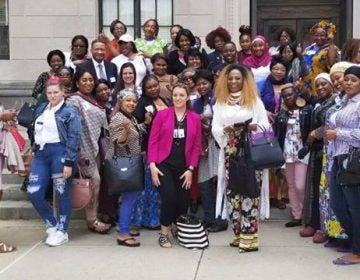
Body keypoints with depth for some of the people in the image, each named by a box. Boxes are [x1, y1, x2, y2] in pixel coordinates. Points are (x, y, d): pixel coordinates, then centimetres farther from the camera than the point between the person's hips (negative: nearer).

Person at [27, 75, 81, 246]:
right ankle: (52, 225, 19)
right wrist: (34, 153, 14)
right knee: (34, 193, 0)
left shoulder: (69, 112, -2)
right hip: (41, 154, 6)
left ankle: (62, 232, 13)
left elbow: (74, 138, -8)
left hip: (60, 153, -6)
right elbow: (34, 132, 21)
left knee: (62, 193, 0)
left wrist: (69, 162, -16)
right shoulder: (41, 109, 17)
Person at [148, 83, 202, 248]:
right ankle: (164, 234, 4)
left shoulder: (195, 118, 4)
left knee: (183, 201, 4)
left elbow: (197, 146, 5)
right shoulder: (162, 115, -2)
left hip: (183, 166, 3)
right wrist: (152, 165, -10)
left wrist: (191, 169, -2)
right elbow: (153, 141, -3)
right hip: (164, 164, -3)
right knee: (169, 198, -14)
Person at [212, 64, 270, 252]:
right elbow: (214, 128, 8)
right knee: (233, 193, 3)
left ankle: (249, 237, -6)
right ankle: (239, 234, 13)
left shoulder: (254, 100, 5)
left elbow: (266, 125, 3)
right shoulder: (220, 101, 12)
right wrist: (226, 129, -12)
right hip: (230, 153, 3)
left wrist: (254, 126, -17)